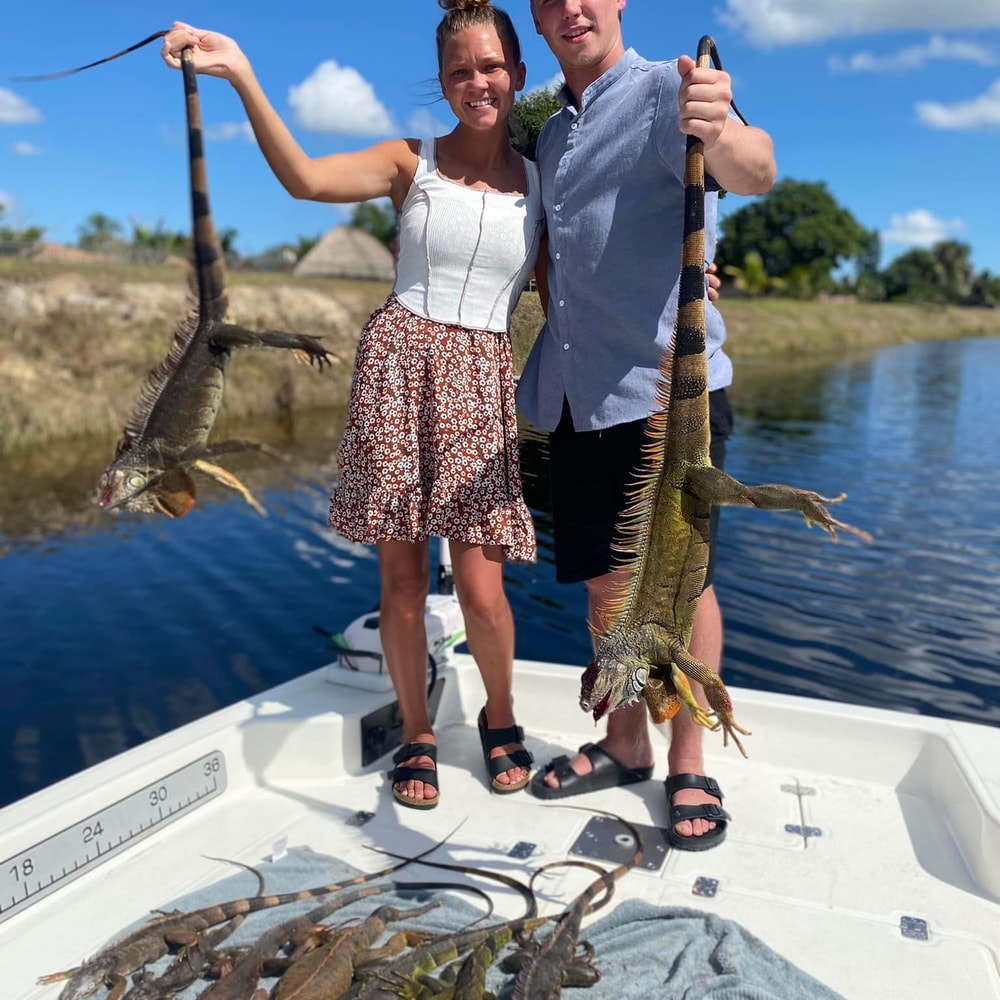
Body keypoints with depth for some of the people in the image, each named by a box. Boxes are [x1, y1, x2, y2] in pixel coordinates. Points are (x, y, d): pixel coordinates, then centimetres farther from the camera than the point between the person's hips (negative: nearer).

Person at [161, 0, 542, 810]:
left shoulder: (540, 183, 11)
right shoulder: (411, 163, 6)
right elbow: (305, 178, -10)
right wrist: (242, 77, -20)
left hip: (481, 382, 1)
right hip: (398, 364, 0)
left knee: (482, 590, -5)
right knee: (401, 575, 2)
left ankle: (500, 714, 26)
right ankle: (417, 735, 24)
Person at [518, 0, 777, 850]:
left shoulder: (665, 93, -4)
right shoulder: (554, 134, 19)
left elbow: (756, 174, -24)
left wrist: (721, 132, -47)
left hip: (666, 390, -6)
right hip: (578, 398, 7)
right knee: (605, 583, 10)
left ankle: (690, 766, 15)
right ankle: (624, 745, 25)